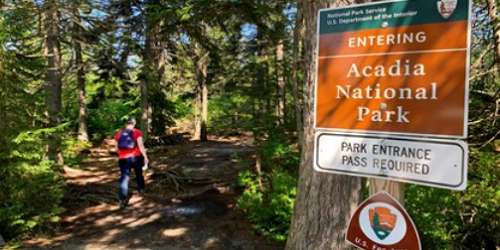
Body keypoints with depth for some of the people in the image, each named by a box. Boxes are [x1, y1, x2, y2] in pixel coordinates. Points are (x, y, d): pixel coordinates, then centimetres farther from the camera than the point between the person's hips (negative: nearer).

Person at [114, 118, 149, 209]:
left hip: (123, 159, 1)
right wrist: (145, 157, -4)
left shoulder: (118, 133, 6)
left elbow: (117, 148, 12)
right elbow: (141, 146, -10)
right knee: (139, 173, 22)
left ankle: (123, 199, -15)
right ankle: (141, 189, 40)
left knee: (124, 177, -3)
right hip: (136, 157, -1)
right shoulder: (137, 132, -5)